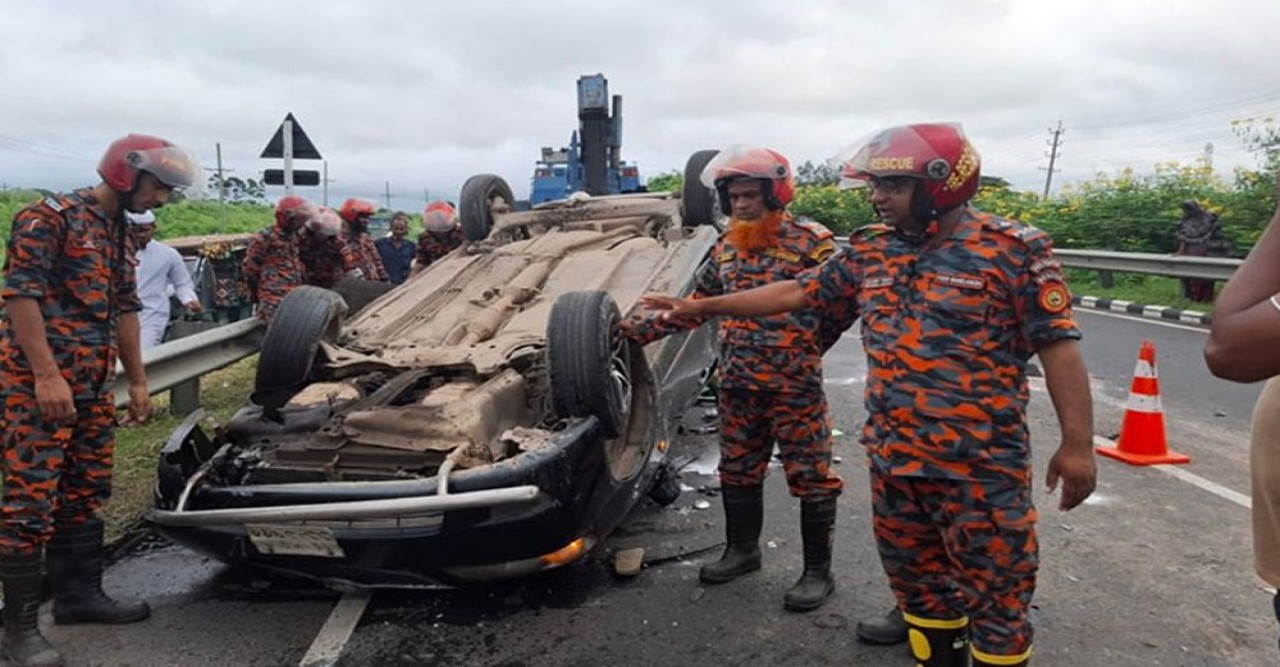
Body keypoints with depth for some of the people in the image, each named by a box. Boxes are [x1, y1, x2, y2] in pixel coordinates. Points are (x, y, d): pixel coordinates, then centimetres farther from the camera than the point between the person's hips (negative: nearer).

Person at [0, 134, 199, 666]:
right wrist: (47, 376, -22)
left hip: (93, 385, 9)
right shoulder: (49, 216, -10)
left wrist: (137, 381, 19)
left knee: (85, 494, 14)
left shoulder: (121, 234, 17)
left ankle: (79, 594, 26)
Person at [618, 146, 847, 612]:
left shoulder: (810, 242, -10)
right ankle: (742, 550, 36)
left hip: (795, 384, -6)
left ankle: (818, 571, 17)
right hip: (738, 383, 6)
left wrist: (804, 352, -17)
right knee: (738, 469, 17)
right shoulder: (727, 248, 11)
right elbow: (697, 306, 16)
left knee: (811, 476, 3)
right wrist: (639, 329, 11)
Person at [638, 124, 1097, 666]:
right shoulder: (869, 251, 7)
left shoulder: (1013, 249, -8)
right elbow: (797, 292, 12)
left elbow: (1058, 346, -8)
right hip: (892, 457, 6)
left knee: (996, 591, 6)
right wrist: (703, 306, 11)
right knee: (916, 579, 19)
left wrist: (1077, 444, -11)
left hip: (981, 464, -5)